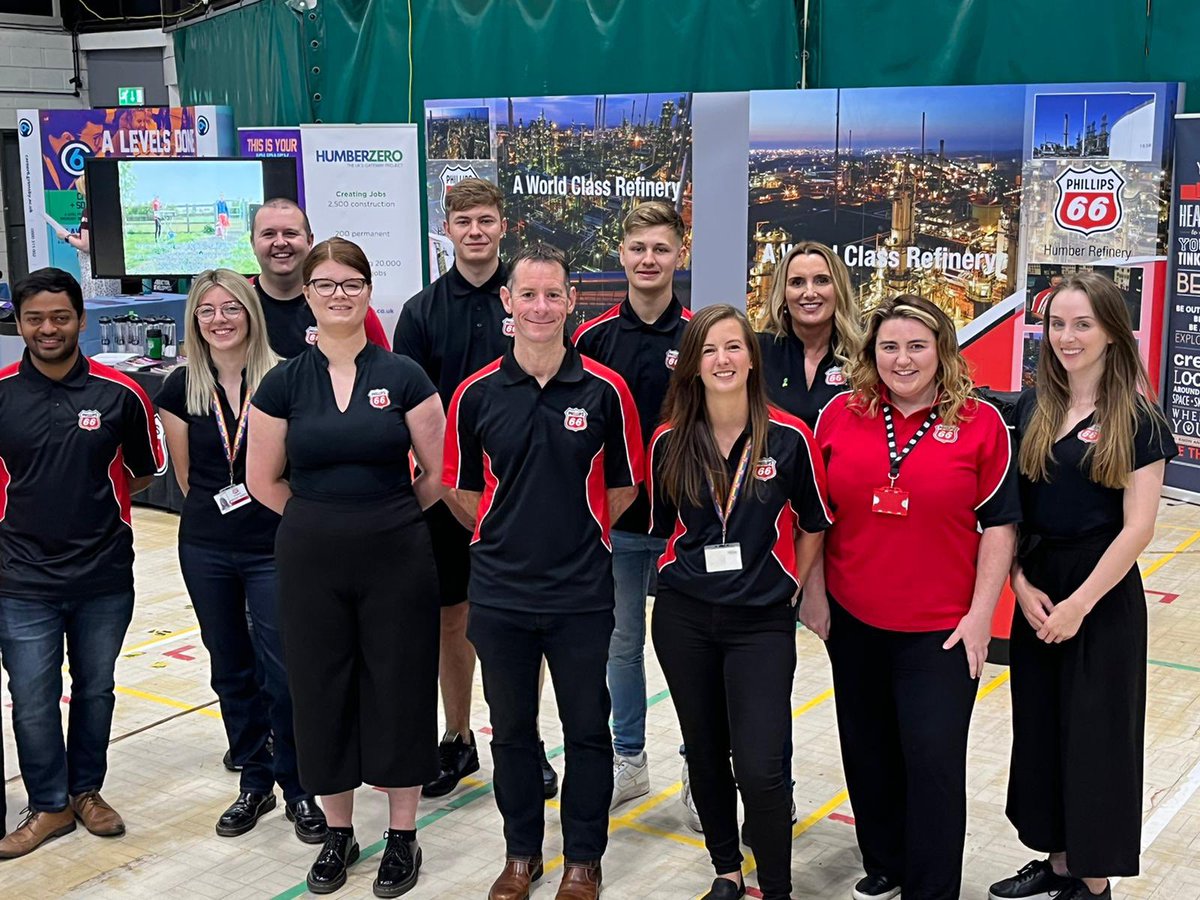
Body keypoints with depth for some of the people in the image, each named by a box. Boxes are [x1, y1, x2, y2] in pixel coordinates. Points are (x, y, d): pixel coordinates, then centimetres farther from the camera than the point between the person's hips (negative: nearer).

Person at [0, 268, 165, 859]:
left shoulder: (120, 394, -5)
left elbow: (145, 472, 7)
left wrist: (92, 504, -1)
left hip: (104, 577, 1)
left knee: (95, 689, 15)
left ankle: (86, 791, 34)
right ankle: (48, 805, 24)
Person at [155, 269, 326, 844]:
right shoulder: (182, 387, 1)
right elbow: (185, 474, 10)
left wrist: (263, 512, -2)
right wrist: (218, 509, 7)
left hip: (272, 548, -3)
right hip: (206, 550, 3)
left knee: (282, 673, -3)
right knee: (231, 668, 13)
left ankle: (299, 788, 14)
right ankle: (255, 781, 28)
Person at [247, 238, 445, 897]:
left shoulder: (404, 378, -3)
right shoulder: (283, 383, 0)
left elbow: (437, 475, 1)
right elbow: (263, 480, 7)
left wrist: (388, 516, 7)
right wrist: (322, 519, 8)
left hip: (396, 559, -1)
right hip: (310, 563, 1)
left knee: (398, 690, 5)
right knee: (321, 692, 9)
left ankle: (402, 836, 22)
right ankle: (337, 833, 27)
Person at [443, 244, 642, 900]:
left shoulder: (604, 390, -6)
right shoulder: (476, 393, -3)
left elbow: (624, 484, 4)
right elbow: (462, 486, 7)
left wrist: (578, 532, 4)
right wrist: (511, 532, 4)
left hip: (581, 592, -1)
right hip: (499, 591, 2)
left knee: (586, 729, 10)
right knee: (511, 729, 14)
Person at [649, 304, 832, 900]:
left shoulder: (789, 438, -8)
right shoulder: (670, 442, -1)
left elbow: (813, 523, 5)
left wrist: (792, 585, 4)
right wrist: (692, 573, 9)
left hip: (762, 622, -3)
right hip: (683, 620, 3)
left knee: (759, 768, -9)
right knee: (705, 755, 14)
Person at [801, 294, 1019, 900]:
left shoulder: (981, 423, -6)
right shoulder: (841, 414, 0)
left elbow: (999, 525, -3)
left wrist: (981, 613, -7)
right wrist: (813, 591, 6)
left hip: (941, 628, -3)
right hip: (852, 620, 3)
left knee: (934, 760, 0)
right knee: (868, 752, 16)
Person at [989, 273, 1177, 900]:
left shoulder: (1137, 418, -10)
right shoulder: (1031, 408, 4)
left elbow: (1138, 525, -13)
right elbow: (1009, 508, 5)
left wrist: (1080, 603, -15)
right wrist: (1022, 584, -6)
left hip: (1103, 594, -5)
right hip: (1034, 589, 5)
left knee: (1096, 735, 5)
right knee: (1039, 728, 12)